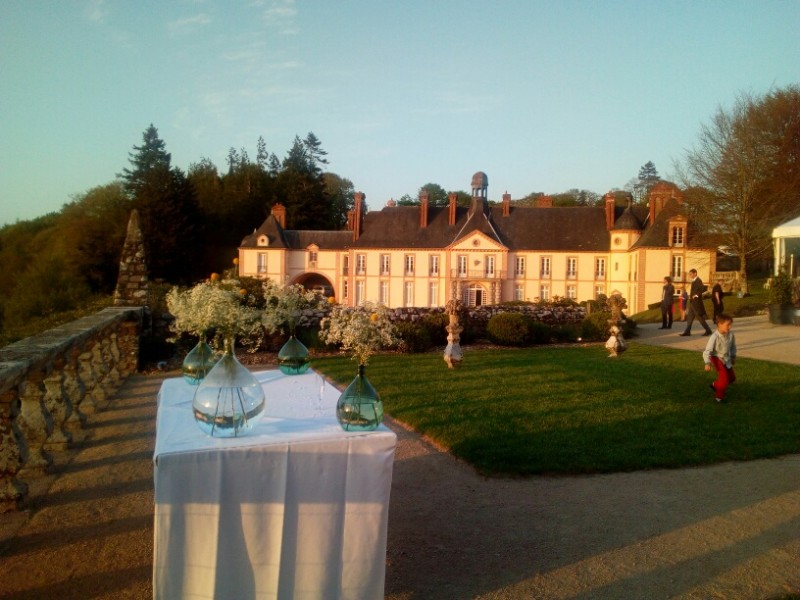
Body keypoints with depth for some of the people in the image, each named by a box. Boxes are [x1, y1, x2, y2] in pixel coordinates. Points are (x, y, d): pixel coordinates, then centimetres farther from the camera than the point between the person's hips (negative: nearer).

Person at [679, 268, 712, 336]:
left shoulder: (698, 280, -14)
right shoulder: (694, 281, 14)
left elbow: (703, 289, -26)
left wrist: (697, 295, -21)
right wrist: (691, 296, 7)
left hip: (696, 302, -10)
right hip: (692, 302, 10)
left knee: (700, 317, -4)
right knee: (690, 317, 8)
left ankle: (708, 331, 4)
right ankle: (687, 331, 10)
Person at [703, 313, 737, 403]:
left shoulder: (731, 335, -10)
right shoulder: (714, 337, -28)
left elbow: (733, 346, 11)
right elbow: (707, 351, -28)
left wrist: (733, 357, 19)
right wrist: (707, 363, -35)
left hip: (727, 359, 7)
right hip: (717, 358, -7)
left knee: (732, 377, 14)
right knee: (724, 376, -16)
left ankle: (715, 385, 39)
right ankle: (719, 396, 2)